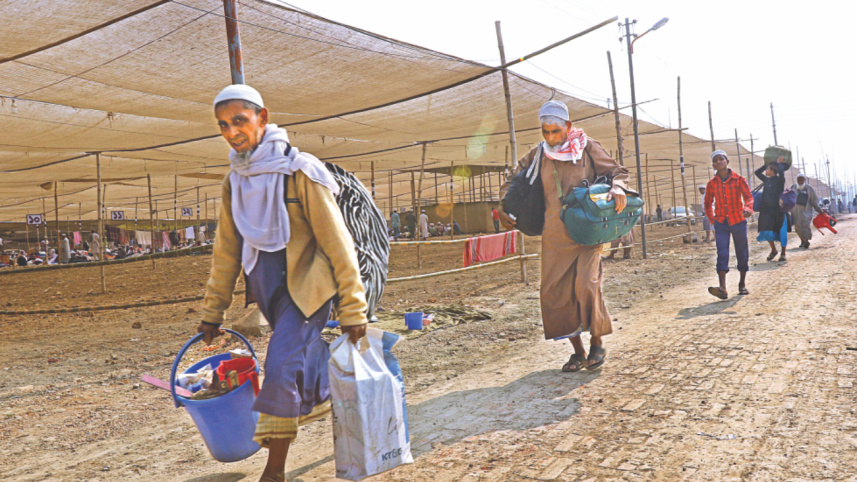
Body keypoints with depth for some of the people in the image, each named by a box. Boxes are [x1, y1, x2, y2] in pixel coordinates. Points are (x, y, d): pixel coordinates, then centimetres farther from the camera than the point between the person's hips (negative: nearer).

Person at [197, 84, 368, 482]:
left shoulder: (299, 172, -15)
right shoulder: (234, 181, 6)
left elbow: (337, 244, -14)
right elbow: (226, 251, 12)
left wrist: (353, 310, -13)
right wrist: (212, 311, 13)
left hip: (305, 288, -6)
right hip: (268, 290, 7)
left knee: (282, 371, -13)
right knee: (306, 367, 14)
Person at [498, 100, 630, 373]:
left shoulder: (587, 148, 1)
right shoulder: (537, 155, 8)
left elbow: (616, 171, 6)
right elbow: (513, 181, 20)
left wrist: (618, 188, -17)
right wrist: (504, 207, 4)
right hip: (554, 236, 4)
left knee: (586, 285, -18)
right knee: (554, 293, 0)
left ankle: (597, 343, 6)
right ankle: (578, 352, 15)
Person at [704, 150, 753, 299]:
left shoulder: (738, 179, -2)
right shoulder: (712, 183, 4)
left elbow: (748, 197, -9)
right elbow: (707, 203, 17)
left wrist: (747, 208, -30)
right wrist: (712, 219, 8)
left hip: (738, 221, -1)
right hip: (721, 223, 1)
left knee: (742, 253, 8)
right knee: (722, 254, -12)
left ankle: (742, 284, 25)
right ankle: (722, 288, -23)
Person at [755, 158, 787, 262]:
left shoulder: (779, 180, -5)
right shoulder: (767, 180, 12)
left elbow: (781, 172, -27)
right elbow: (757, 172, 24)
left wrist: (779, 163, -11)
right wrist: (766, 164, 17)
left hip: (778, 210, -5)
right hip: (767, 210, 5)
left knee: (781, 232, 2)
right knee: (767, 232, 2)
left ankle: (783, 254, 13)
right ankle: (773, 250, 23)